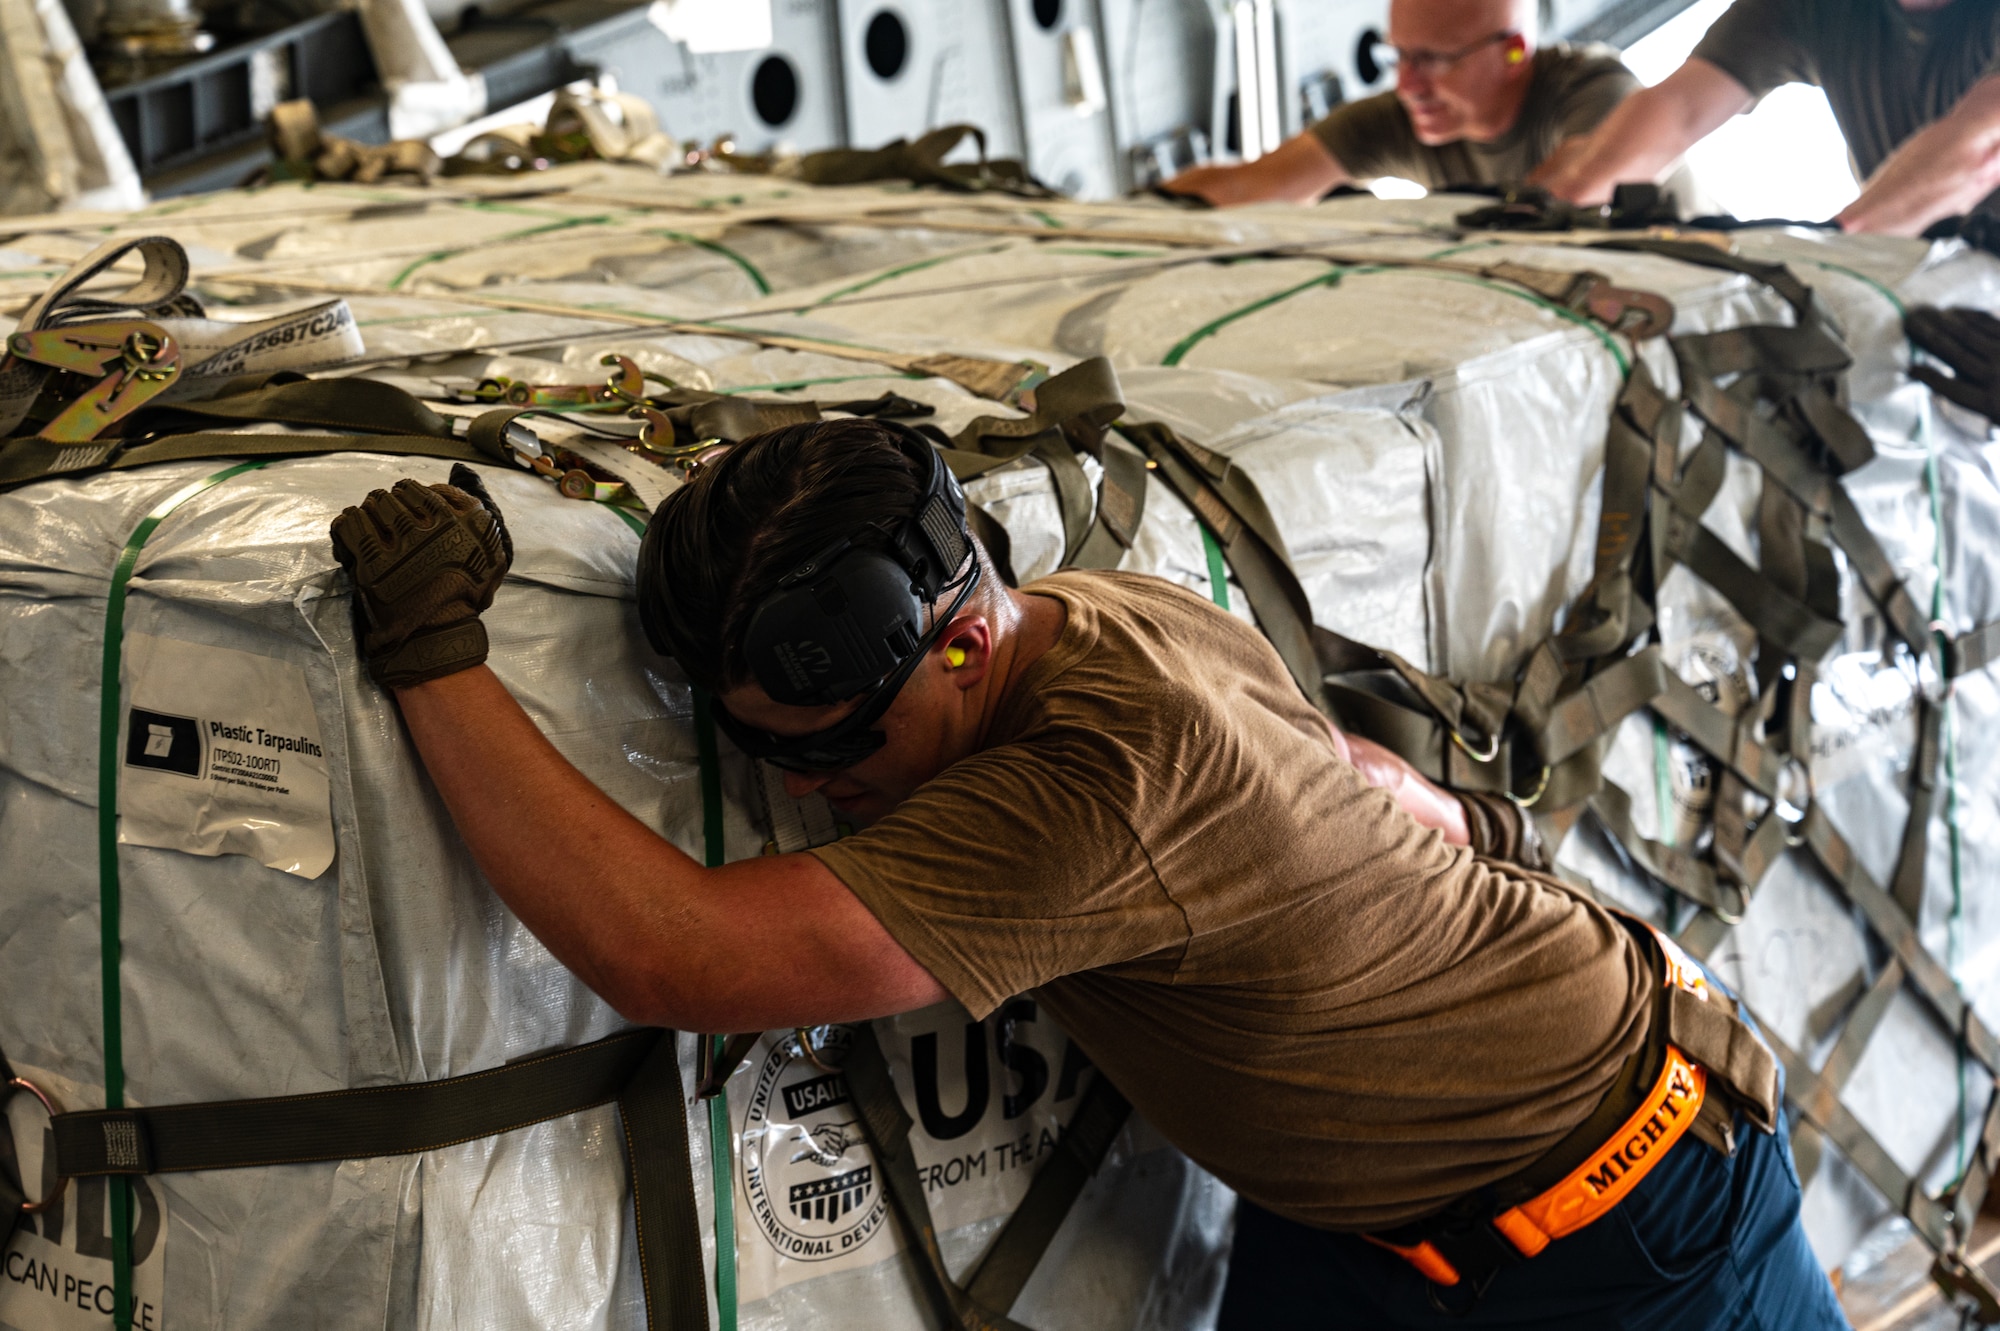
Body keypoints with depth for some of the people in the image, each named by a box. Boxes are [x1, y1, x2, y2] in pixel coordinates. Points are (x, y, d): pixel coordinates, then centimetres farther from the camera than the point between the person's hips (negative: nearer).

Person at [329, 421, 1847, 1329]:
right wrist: (1439, 823, 29)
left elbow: (669, 955, -45)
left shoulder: (1098, 793, -40)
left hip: (1622, 1209, -8)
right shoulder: (1116, 608, -11)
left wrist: (434, 653, -40)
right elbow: (1330, 761, 10)